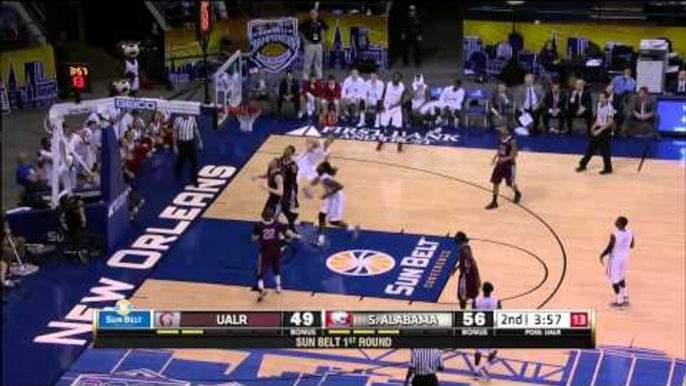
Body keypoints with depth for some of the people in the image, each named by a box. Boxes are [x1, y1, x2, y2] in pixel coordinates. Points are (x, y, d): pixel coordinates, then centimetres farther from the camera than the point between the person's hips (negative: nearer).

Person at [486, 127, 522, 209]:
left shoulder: (512, 141, -20)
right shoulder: (501, 139, 2)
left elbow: (514, 154, -19)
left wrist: (505, 159, -33)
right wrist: (495, 157, 0)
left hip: (509, 165, -7)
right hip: (500, 163, 7)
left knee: (510, 183, 7)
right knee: (495, 182, 2)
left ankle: (517, 194, 39)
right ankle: (494, 202, 9)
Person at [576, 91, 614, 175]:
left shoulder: (609, 108, -22)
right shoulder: (599, 105, 4)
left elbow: (610, 122, -24)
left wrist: (600, 130, -25)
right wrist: (594, 126, 6)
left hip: (605, 130, -8)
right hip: (597, 128, 8)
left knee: (604, 150, 1)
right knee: (591, 147, 13)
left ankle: (608, 168, 14)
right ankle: (583, 165, 21)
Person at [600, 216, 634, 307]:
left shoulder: (614, 235, -30)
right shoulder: (630, 233, -10)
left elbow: (609, 248, -21)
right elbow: (631, 246, 5)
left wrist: (602, 255, -3)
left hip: (615, 258, -7)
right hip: (625, 257, 7)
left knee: (614, 280, 10)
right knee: (621, 277, 26)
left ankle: (619, 301, 18)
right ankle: (625, 298, 35)